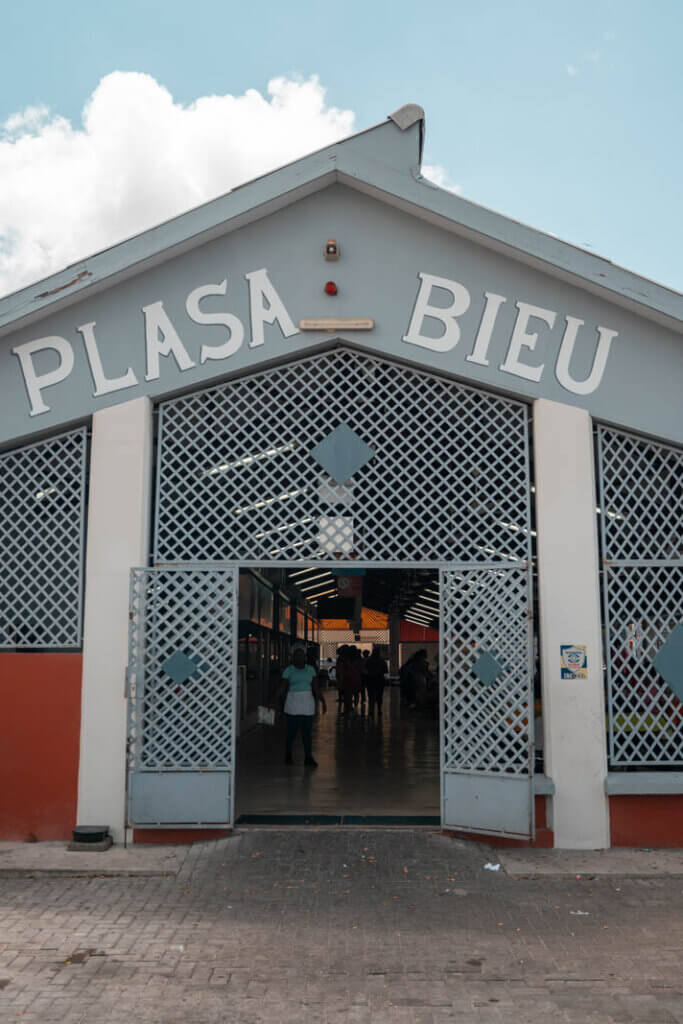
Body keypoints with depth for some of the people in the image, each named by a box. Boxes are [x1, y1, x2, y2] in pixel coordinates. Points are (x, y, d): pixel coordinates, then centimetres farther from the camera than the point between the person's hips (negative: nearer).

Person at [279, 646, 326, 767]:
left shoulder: (310, 669, 7)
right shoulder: (289, 670, -1)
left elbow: (316, 688, 9)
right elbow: (283, 688, -4)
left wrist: (323, 701, 4)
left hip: (308, 703, 2)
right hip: (293, 704, -2)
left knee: (307, 732, 2)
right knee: (292, 731, 1)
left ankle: (308, 758, 8)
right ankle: (288, 756, 18)